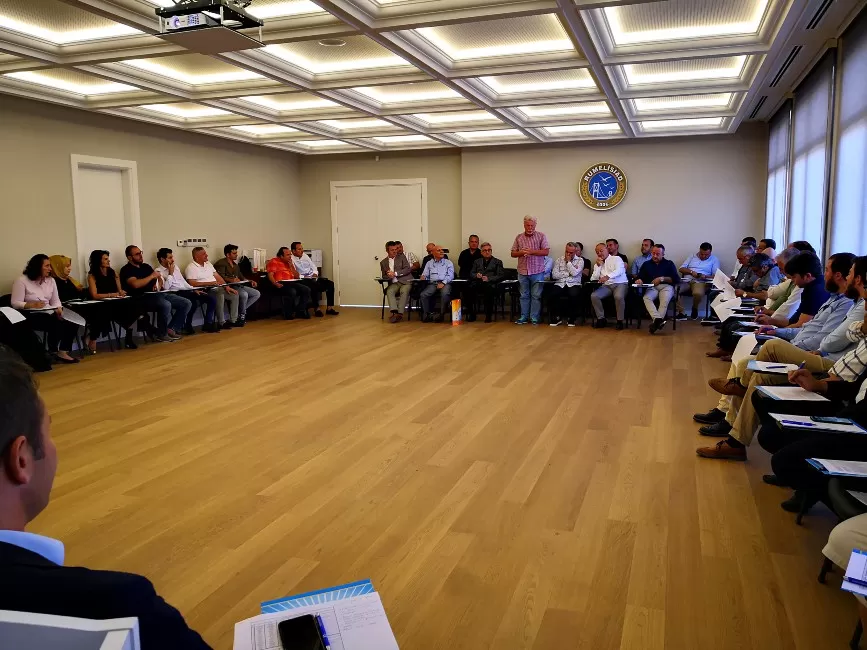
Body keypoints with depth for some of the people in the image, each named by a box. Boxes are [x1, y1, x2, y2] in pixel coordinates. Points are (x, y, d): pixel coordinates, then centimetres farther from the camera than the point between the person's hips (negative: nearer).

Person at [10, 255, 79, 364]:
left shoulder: (51, 280, 11)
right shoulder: (22, 281, -6)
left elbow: (55, 301, 11)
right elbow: (15, 303, -11)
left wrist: (59, 309, -11)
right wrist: (32, 304, -27)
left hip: (49, 314, 6)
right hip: (31, 316, -6)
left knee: (73, 322, -19)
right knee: (56, 324, -32)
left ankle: (63, 352, -10)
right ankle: (53, 353, -10)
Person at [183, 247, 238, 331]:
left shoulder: (208, 264, 19)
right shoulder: (191, 267, -6)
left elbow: (218, 277, 18)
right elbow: (192, 283, -18)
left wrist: (227, 287, 4)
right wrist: (209, 283, -22)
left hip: (217, 289, 8)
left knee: (235, 295, -5)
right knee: (220, 295, -35)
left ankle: (233, 320, -2)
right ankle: (221, 323, -28)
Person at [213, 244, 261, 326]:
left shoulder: (235, 264, 25)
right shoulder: (221, 263, -3)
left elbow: (241, 277, 25)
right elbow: (221, 277, -19)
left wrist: (250, 281, 6)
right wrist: (231, 280, -38)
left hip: (239, 286, 9)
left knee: (257, 294, -5)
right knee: (244, 294, -34)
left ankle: (240, 310, -7)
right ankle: (241, 315, -13)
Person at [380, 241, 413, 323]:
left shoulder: (402, 257, 10)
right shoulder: (383, 262, 17)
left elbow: (408, 269, -1)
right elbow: (384, 276, 18)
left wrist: (395, 273, -11)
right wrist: (388, 275, -8)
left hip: (405, 281, -2)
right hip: (394, 283, 2)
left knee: (404, 291, -34)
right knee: (389, 291, -31)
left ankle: (400, 313, -40)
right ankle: (394, 312, -44)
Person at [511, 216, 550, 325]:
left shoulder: (541, 236, 1)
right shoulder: (519, 237, 9)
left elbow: (546, 251, -7)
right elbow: (513, 253, 9)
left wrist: (532, 251, -18)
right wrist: (521, 252, -12)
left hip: (537, 271, -3)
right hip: (522, 271, 3)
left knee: (536, 295, 0)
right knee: (524, 295, 8)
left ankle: (534, 318, 5)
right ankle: (524, 317, 14)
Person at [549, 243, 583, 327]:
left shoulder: (580, 260, 8)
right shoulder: (559, 259, 13)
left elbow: (574, 273, -11)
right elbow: (554, 275, 0)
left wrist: (568, 261, -4)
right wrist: (568, 273, -4)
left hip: (573, 284, -1)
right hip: (560, 284, 2)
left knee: (574, 295, -35)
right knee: (553, 294, -30)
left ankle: (571, 318, -13)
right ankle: (557, 317, -9)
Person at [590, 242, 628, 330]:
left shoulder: (616, 258, 6)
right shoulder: (598, 264, 20)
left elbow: (619, 271, -15)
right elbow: (593, 279, 9)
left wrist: (607, 276, -33)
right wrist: (599, 265, 3)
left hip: (620, 284, -4)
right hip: (606, 286, 4)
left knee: (618, 296, -36)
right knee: (593, 296, -23)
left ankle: (620, 321, -20)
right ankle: (601, 319, -11)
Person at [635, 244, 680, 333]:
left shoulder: (669, 264, 19)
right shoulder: (646, 264, 24)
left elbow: (676, 279, 7)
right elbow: (639, 277, 15)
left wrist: (662, 279, -6)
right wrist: (638, 280, -10)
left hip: (666, 286, -1)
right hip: (652, 288, 1)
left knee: (665, 299, -37)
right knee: (646, 298, -35)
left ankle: (656, 321, -46)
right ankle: (658, 319, -52)